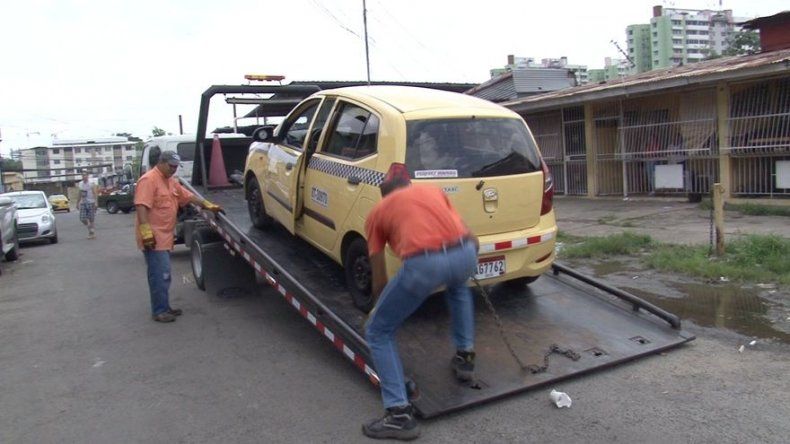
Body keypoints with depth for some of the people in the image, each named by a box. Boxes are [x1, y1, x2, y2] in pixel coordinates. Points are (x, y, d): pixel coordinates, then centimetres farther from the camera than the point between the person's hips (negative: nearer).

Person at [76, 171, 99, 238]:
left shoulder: (92, 184, -6)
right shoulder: (80, 184, 12)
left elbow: (95, 193, -11)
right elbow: (80, 194, 19)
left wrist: (95, 203, -20)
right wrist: (77, 203, 17)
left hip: (90, 203, -5)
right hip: (83, 203, 5)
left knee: (91, 219, -3)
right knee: (82, 219, -3)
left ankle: (92, 233, 7)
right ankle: (90, 228, 20)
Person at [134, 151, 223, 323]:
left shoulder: (172, 181, 16)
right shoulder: (149, 180, -12)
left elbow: (188, 196, 24)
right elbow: (141, 206, -21)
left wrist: (208, 205, 19)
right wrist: (146, 231, -26)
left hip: (164, 237, 10)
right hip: (153, 237, -10)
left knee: (163, 274, 14)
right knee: (160, 274, -10)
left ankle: (164, 307, 22)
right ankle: (159, 311, -3)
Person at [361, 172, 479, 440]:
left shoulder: (377, 212, 26)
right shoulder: (433, 190, 33)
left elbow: (379, 281, 25)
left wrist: (381, 306, 45)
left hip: (423, 265, -4)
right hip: (466, 253, 4)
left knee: (377, 333, 17)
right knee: (458, 289, 43)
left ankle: (400, 414, 10)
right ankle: (465, 357, 44)